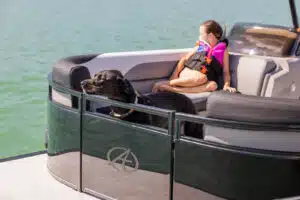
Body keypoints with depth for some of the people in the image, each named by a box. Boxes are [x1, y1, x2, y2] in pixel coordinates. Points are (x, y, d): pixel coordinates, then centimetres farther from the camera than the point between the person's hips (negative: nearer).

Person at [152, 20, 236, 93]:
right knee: (201, 78, -35)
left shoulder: (223, 50, 11)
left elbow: (226, 71, 6)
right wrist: (174, 76, -1)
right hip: (187, 73, 0)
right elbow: (184, 59, 12)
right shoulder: (199, 46, 17)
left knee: (213, 85, -35)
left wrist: (226, 85, -13)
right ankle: (166, 83, -35)